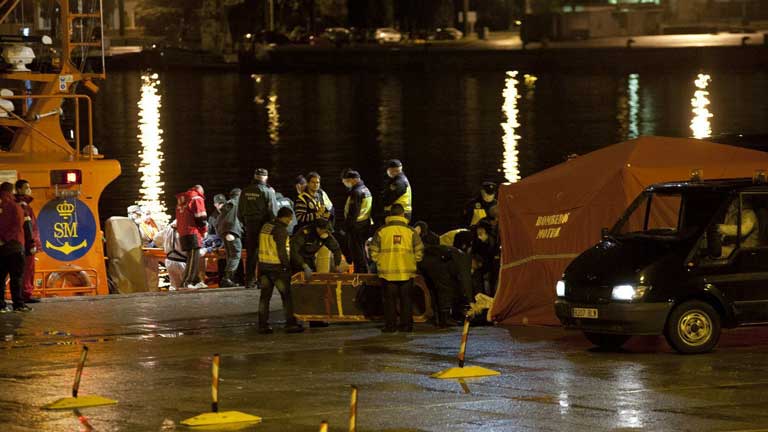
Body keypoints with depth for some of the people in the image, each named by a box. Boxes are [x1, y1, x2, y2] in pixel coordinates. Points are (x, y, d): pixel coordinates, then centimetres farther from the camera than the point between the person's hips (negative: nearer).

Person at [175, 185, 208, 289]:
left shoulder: (181, 201, 22)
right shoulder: (197, 198, -3)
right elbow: (201, 217, -9)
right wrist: (204, 230, 3)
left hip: (182, 234, 8)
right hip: (193, 233, -8)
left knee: (194, 258, 14)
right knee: (193, 257, -10)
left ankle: (196, 281, 17)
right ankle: (186, 282, -17)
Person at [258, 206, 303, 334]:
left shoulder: (266, 227, 11)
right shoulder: (281, 230, -14)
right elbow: (282, 251, -18)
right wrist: (288, 265, -8)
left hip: (263, 265, 8)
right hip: (277, 267, -8)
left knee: (265, 296, 10)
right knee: (287, 295, 1)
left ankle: (263, 325, 10)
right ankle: (291, 324, 1)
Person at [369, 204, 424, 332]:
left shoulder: (381, 231, -2)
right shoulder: (410, 231, 0)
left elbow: (374, 252, 1)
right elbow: (419, 252, 2)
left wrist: (379, 263, 16)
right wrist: (413, 263, 18)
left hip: (387, 272, 0)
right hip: (407, 272, 0)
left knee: (390, 299, 6)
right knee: (406, 299, 8)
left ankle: (390, 325, 5)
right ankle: (406, 325, 8)